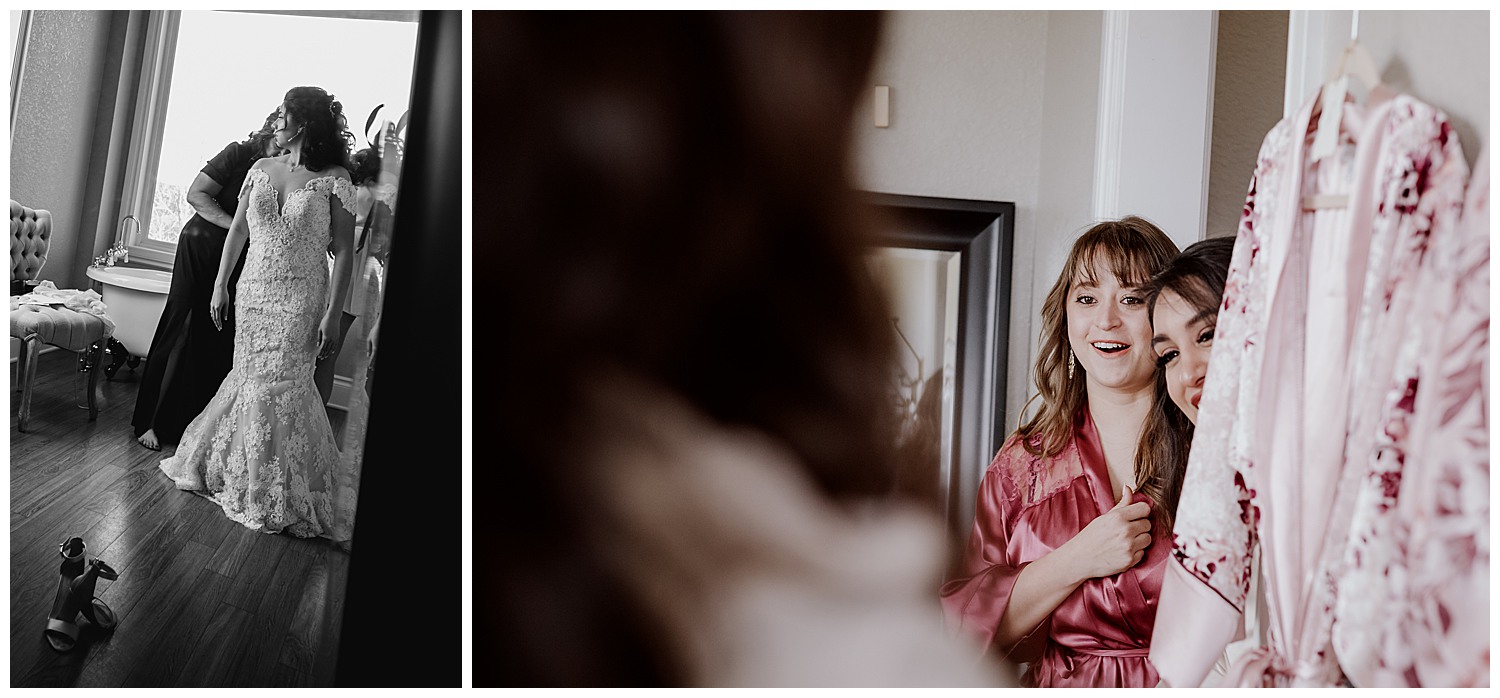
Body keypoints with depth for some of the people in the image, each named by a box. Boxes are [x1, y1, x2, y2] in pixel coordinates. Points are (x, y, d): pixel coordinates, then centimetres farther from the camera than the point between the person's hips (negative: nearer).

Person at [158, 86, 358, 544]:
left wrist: (333, 315, -13)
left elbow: (344, 251, -9)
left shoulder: (334, 180, -8)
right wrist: (220, 286, 11)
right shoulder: (262, 169, 7)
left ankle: (282, 499, 10)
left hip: (300, 300, -4)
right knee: (251, 379, 9)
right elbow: (238, 230, 14)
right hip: (253, 291, 4)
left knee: (280, 386, -3)